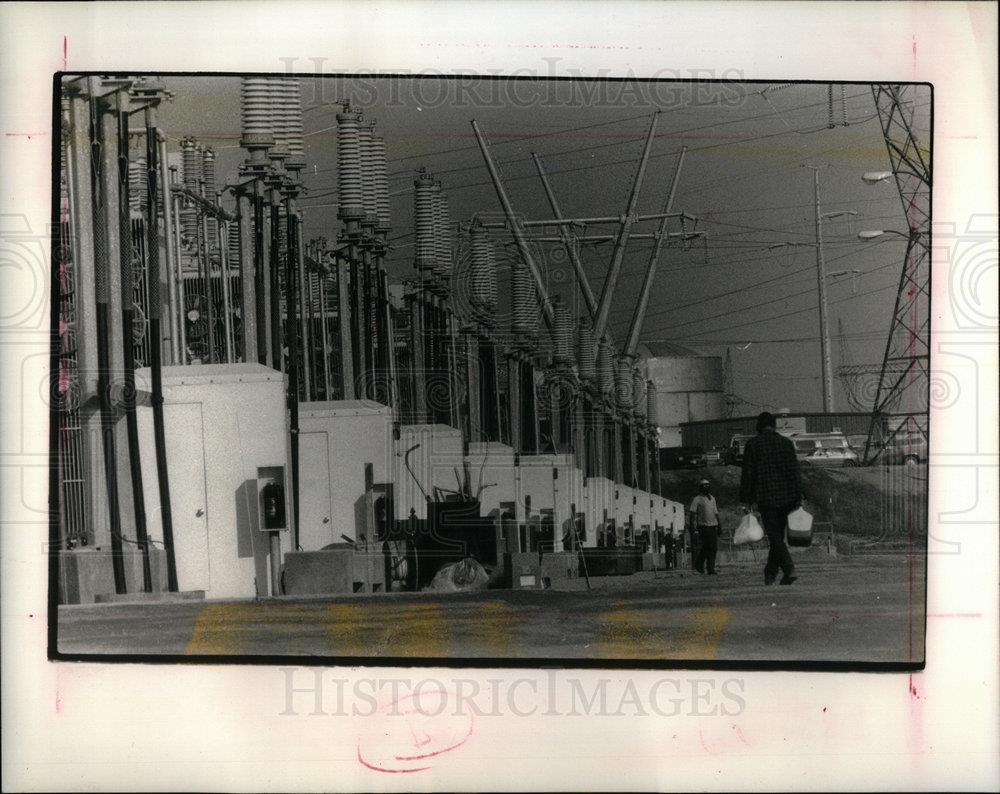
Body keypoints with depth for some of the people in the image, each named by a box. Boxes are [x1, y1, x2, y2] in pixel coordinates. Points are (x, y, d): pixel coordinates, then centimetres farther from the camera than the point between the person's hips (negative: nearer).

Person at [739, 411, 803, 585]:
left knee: (774, 536, -5)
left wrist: (746, 500, 2)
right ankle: (770, 574, 20)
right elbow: (794, 471, 4)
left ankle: (789, 570, -21)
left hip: (765, 498, -4)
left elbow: (747, 473, -2)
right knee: (778, 535, 13)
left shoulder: (752, 444, -2)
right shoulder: (786, 443, 5)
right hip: (785, 497, 4)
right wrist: (797, 498, 7)